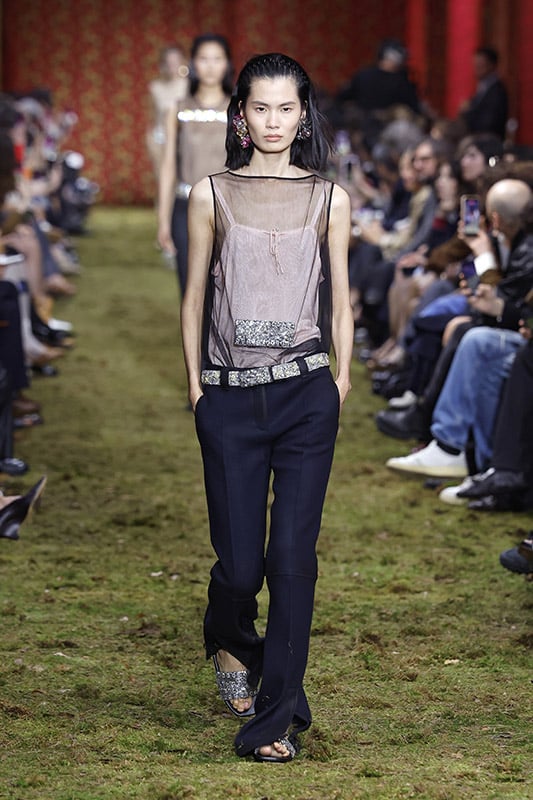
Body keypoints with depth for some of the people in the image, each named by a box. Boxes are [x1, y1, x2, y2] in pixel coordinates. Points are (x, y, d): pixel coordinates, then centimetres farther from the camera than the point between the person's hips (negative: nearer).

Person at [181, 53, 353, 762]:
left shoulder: (328, 199, 7)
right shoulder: (211, 197, 6)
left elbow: (340, 301, 11)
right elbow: (194, 298, 10)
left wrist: (341, 379, 7)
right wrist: (196, 383, 8)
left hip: (306, 394, 0)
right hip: (230, 400, 0)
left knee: (293, 557, -5)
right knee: (239, 562, 1)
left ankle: (276, 719, 2)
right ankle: (231, 646, 36)